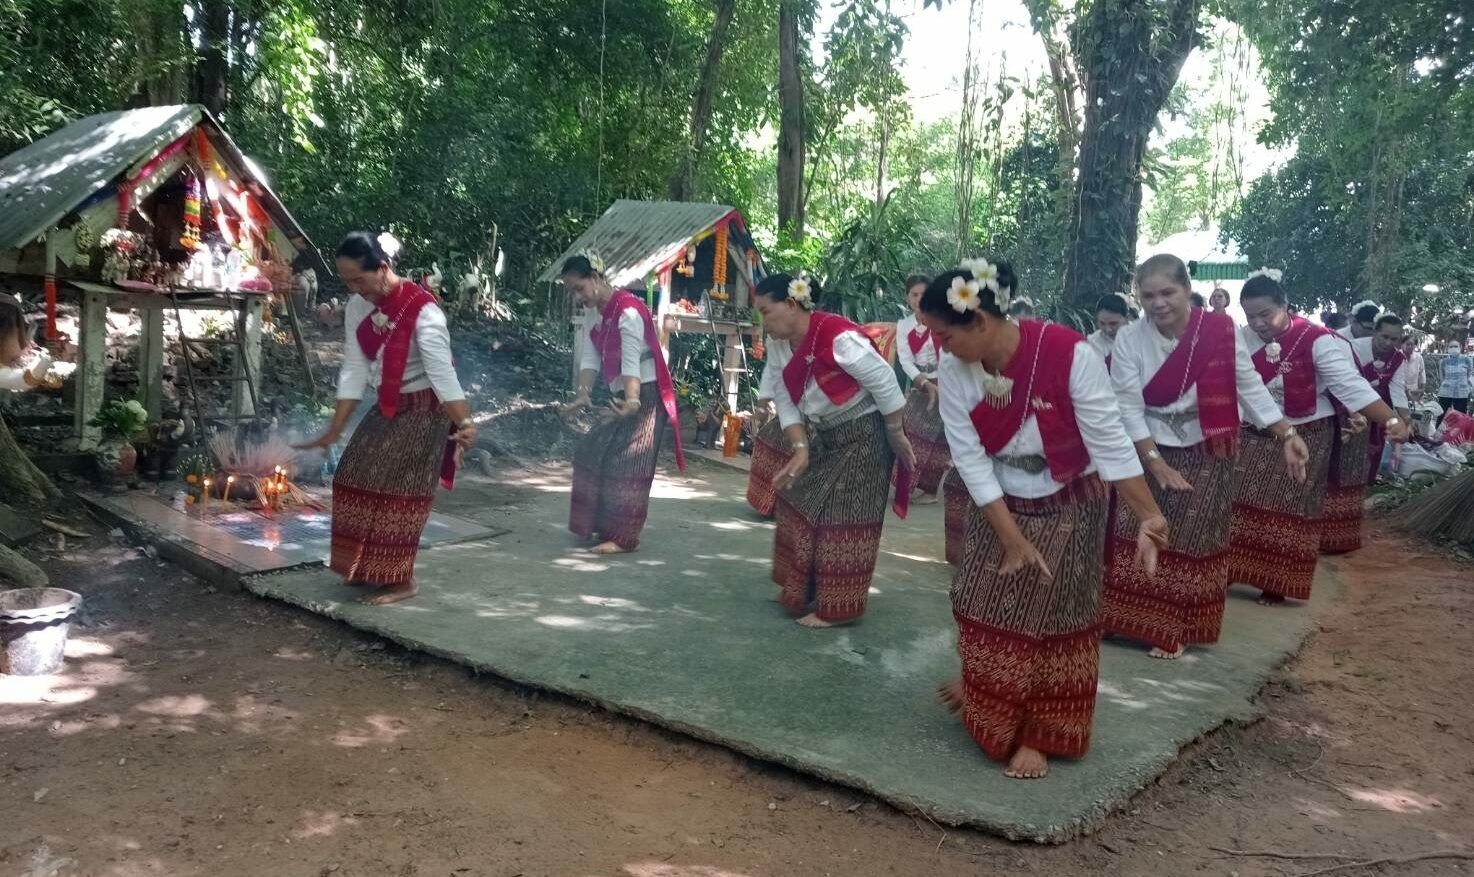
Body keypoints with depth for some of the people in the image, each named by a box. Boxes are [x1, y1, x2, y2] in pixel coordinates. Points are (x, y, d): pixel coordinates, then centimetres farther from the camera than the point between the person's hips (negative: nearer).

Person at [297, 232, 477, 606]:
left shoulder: (422, 310, -25)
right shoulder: (357, 308, -4)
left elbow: (441, 371, -31)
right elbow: (354, 370, -2)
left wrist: (464, 424, -38)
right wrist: (335, 430, -3)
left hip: (422, 410, -8)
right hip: (384, 407, 8)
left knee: (398, 492, -5)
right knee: (354, 480, 9)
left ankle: (401, 580, 10)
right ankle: (367, 568, 25)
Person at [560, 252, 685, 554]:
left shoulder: (627, 310, -22)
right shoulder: (592, 311, 5)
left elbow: (632, 362, -31)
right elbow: (590, 356, -2)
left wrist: (632, 401, -44)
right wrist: (584, 393, -17)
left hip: (644, 394, -9)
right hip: (620, 394, 9)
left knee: (627, 467, -9)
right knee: (593, 455, 11)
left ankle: (624, 538, -3)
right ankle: (601, 526, 21)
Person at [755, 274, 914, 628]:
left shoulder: (837, 336, -27)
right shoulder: (778, 346, 0)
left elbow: (885, 383, -22)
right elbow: (786, 402, 1)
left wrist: (897, 437, -14)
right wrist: (800, 447, -12)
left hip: (864, 435, -9)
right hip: (827, 437, 9)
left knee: (843, 519, -5)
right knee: (800, 504, 13)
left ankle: (836, 608, 7)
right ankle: (801, 590, 28)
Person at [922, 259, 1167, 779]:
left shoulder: (1069, 354, -29)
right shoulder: (954, 370, -18)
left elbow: (1110, 442, -23)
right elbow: (969, 459, -17)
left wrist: (1149, 518, -21)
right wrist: (1012, 539, -18)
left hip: (1069, 504, -3)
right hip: (998, 504, 4)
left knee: (1051, 617, 4)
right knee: (982, 604, 10)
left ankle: (1038, 735, 22)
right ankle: (987, 697, 38)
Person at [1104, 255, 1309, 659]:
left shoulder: (1221, 330, -12)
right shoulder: (1129, 339, -12)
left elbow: (1249, 387, -4)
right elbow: (1127, 407, -13)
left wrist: (1287, 435, -10)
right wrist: (1156, 463, -18)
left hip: (1208, 452, 0)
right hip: (1149, 450, 1)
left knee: (1191, 541, 6)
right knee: (1136, 537, 3)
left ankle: (1175, 629, 19)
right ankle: (1136, 621, 20)